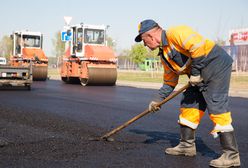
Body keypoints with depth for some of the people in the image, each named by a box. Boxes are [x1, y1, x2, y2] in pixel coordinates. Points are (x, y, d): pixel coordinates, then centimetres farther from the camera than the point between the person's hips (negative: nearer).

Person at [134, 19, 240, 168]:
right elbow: (169, 81, 21)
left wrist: (195, 72, -20)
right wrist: (158, 99, 19)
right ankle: (187, 145, 22)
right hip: (200, 75, 10)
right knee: (188, 105, 11)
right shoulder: (164, 54, 14)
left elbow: (199, 46, -28)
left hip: (217, 66, -10)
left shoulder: (175, 33, -16)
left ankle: (232, 155, -8)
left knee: (217, 107, -13)